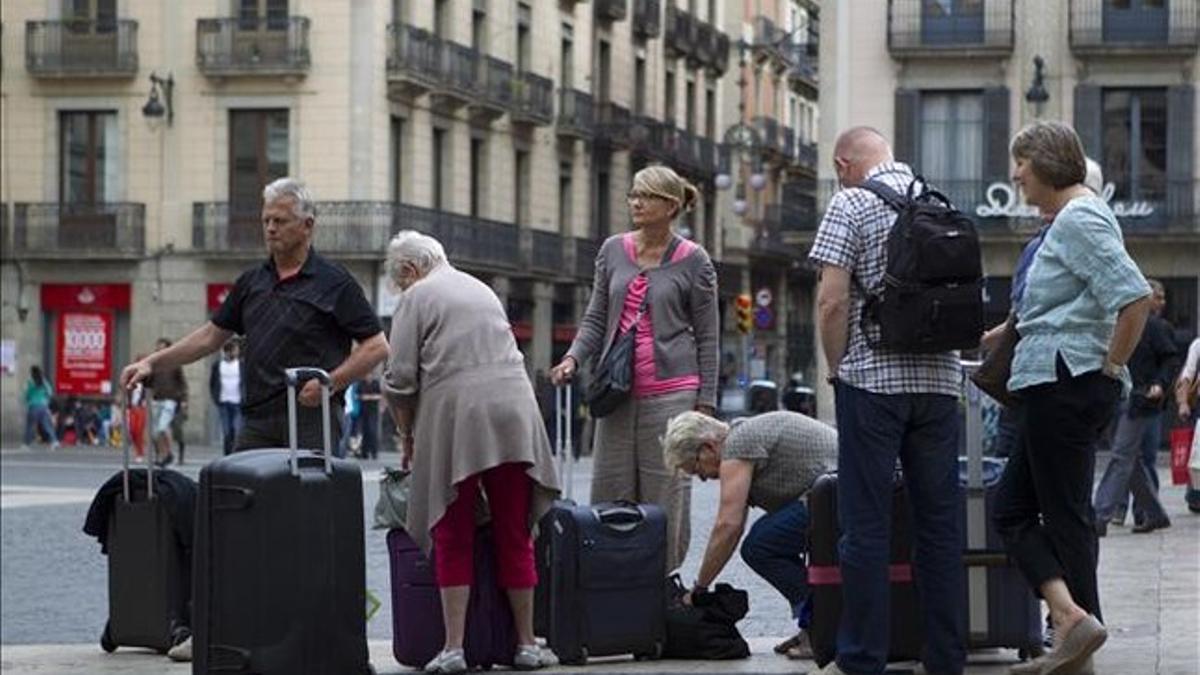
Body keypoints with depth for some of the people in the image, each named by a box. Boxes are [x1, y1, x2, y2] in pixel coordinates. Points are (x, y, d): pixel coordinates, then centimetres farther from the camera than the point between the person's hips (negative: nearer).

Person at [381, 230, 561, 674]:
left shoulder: (416, 298, 6)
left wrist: (407, 435, 14)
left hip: (454, 412, -5)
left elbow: (400, 380, -1)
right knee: (514, 534, 9)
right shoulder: (482, 289, 25)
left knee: (453, 537, 1)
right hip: (514, 409, 5)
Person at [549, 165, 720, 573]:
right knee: (610, 494, 3)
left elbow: (707, 337, 2)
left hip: (670, 391, -4)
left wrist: (705, 403, -2)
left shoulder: (693, 261, 0)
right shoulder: (613, 251, 10)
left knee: (665, 498, -2)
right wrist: (574, 358, -4)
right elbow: (596, 318, 15)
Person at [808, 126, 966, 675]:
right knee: (940, 522, 7)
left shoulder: (850, 205, -5)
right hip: (940, 380, 5)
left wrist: (836, 367, 1)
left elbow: (832, 301, -12)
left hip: (872, 380, -5)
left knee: (865, 525, 0)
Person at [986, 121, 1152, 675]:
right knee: (1012, 509, 8)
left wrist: (1110, 365, -15)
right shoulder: (1068, 218, 19)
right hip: (1059, 386, 11)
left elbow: (1135, 298, -24)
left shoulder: (1078, 220, -14)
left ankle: (1074, 621, -3)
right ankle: (1072, 619, 1)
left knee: (1064, 514, -6)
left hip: (1064, 381, -11)